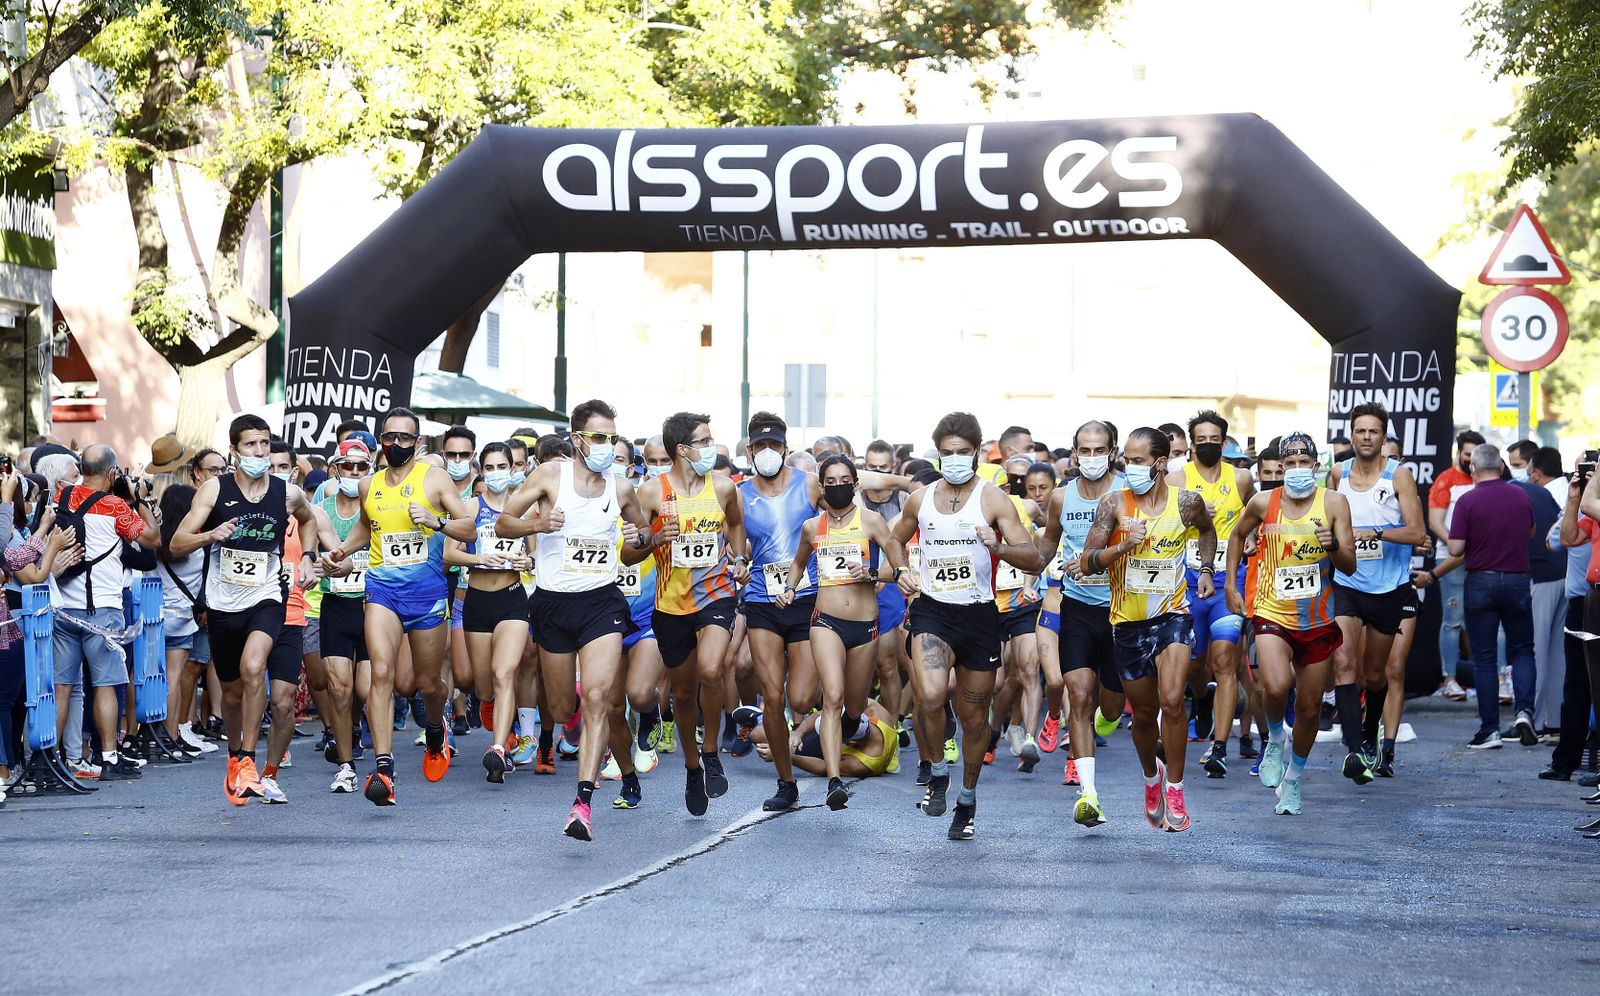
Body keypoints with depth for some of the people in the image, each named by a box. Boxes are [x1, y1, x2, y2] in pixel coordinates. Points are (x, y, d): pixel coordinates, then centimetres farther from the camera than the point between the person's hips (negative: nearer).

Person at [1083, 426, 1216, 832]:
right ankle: (1151, 774, 41)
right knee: (1143, 712, 12)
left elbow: (1207, 528, 21)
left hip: (1172, 614, -1)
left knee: (1171, 700, -20)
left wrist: (1206, 569, 10)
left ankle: (1174, 788, -6)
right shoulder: (1114, 504, -7)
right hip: (1128, 620, 1)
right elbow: (1088, 562, -9)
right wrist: (1125, 545, -24)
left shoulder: (1187, 502, -4)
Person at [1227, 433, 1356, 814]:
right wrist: (1231, 586, 15)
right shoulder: (1264, 502, -3)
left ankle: (1293, 779, 31)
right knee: (1276, 687, -27)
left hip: (1317, 620, 1)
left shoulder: (1333, 503, -4)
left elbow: (1350, 566, -7)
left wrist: (1333, 545, -27)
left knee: (1309, 708, 8)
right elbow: (1238, 535, 18)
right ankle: (1275, 739, 5)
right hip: (1271, 613, -1)